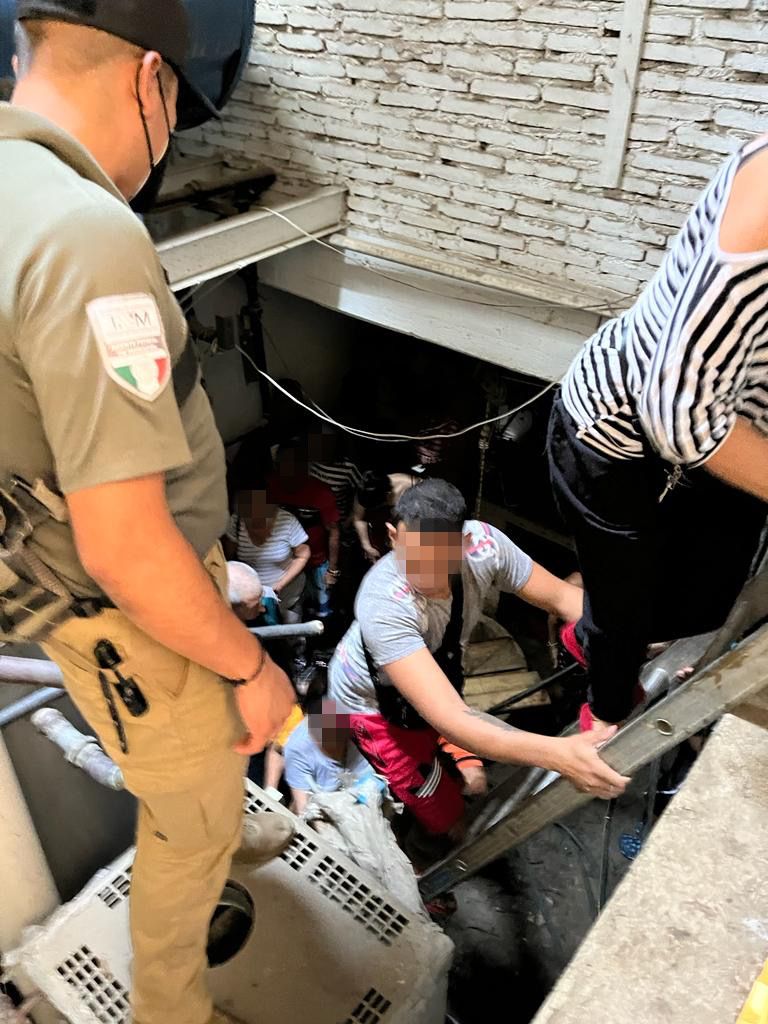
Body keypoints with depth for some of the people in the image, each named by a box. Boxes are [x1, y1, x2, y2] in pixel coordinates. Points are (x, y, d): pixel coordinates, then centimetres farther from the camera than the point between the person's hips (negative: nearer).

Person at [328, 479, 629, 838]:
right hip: (372, 698, -4)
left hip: (439, 663, 5)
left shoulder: (482, 542, -31)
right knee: (443, 813, 2)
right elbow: (451, 720, -48)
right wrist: (559, 755, -59)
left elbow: (561, 596, -17)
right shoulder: (382, 604, -44)